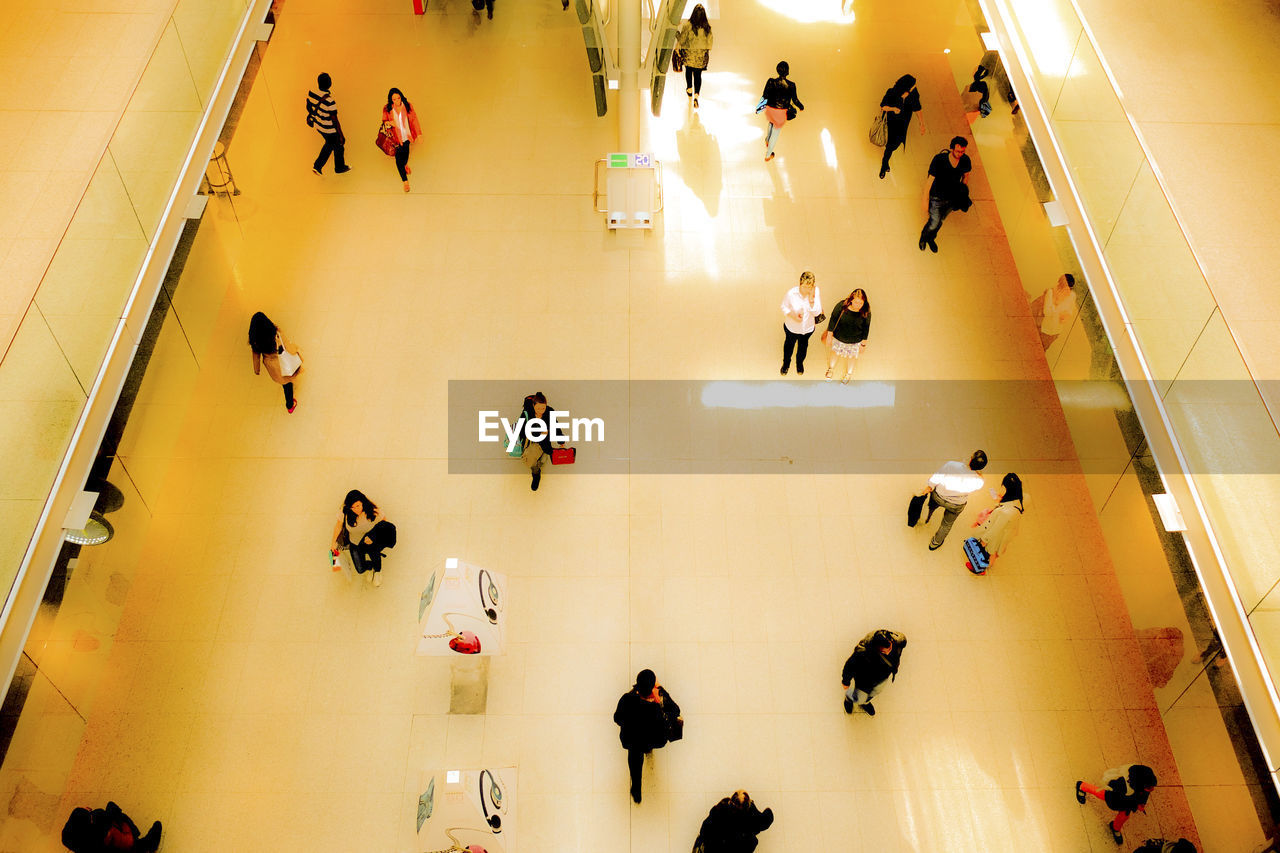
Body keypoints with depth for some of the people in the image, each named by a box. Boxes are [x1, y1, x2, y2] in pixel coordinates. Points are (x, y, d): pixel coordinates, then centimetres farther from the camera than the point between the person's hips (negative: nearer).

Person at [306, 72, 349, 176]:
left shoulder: (311, 93, -14)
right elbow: (335, 121, -25)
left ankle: (317, 166, 34)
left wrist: (310, 117, 26)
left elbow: (309, 107, 5)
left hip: (318, 126, 7)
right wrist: (341, 135, -13)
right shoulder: (330, 102, -34)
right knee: (339, 147, 22)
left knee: (330, 144, 31)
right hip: (330, 130, -7)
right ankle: (340, 168, 44)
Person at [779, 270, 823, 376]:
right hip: (792, 327, -1)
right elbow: (784, 308, -11)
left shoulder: (816, 292, -26)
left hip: (808, 328, 1)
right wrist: (793, 316, -29)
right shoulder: (791, 293, -29)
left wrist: (811, 297, -37)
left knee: (803, 346, 29)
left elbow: (816, 313, -27)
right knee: (789, 344, 27)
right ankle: (786, 363, 58)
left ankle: (799, 362, 61)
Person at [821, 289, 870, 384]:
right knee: (834, 352, 27)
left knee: (851, 356, 25)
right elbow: (833, 320, -13)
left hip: (854, 342, 0)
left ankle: (848, 373, 54)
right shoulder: (841, 306, -28)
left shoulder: (866, 313, -25)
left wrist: (863, 344, -1)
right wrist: (829, 335, -4)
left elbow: (866, 329, -10)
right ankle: (831, 368, 58)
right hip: (838, 338, 0)